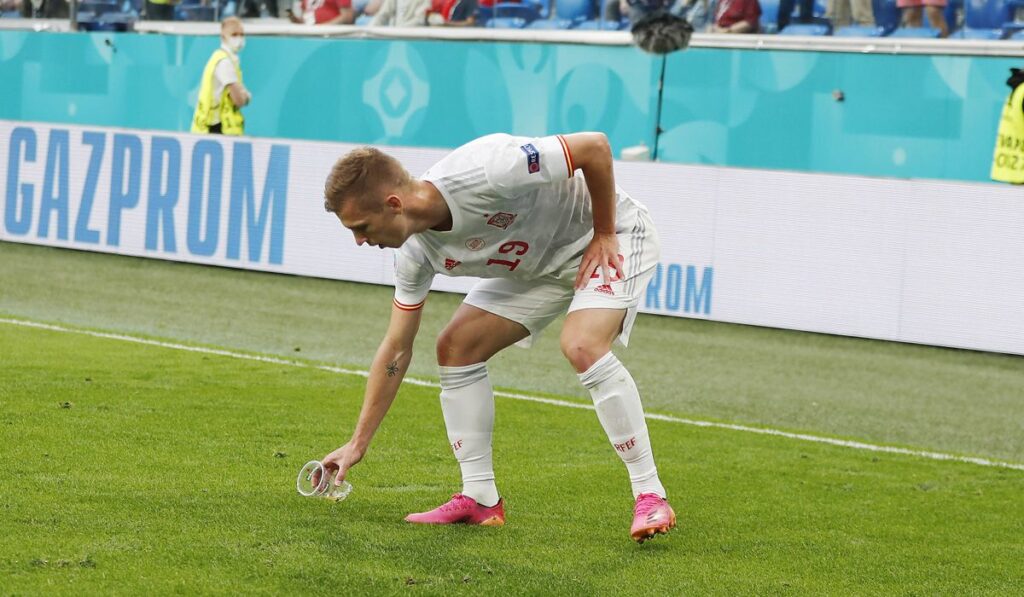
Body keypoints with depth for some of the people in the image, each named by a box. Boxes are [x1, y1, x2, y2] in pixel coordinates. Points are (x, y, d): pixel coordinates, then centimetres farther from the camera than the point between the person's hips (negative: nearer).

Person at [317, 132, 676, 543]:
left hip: (611, 237, -8)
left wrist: (604, 235, -21)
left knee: (582, 347, -31)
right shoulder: (415, 251, -13)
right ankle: (479, 499, 5)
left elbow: (595, 146, -30)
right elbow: (396, 350, -1)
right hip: (534, 263, 8)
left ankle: (650, 497, -22)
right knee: (455, 348, -3)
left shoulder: (485, 172, -38)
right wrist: (357, 444, 0)